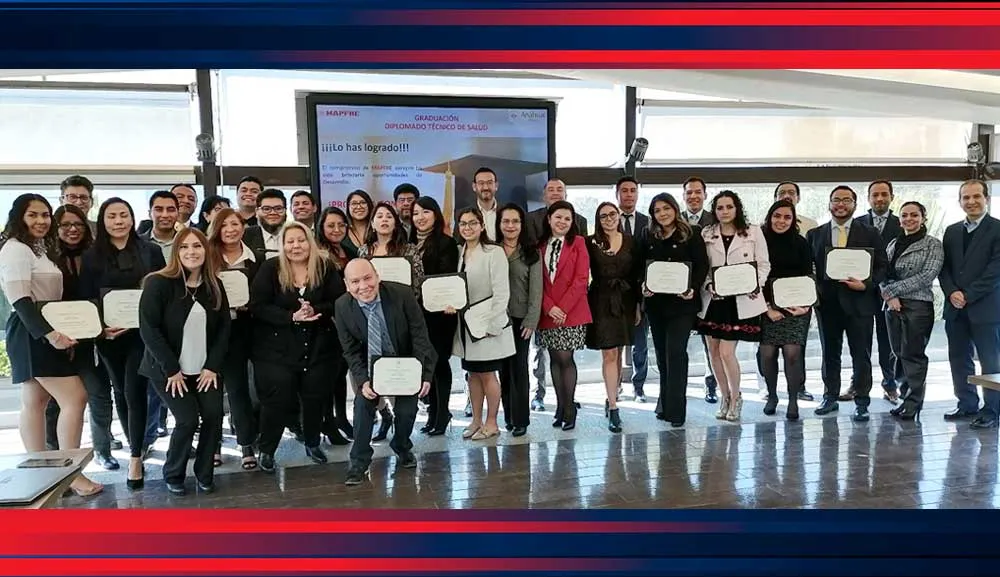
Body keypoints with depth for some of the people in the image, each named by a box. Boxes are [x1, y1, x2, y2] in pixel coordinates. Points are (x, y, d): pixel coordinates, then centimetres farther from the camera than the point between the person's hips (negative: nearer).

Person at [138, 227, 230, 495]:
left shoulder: (214, 285, 2)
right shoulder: (158, 283, -13)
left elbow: (224, 327, 3)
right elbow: (148, 328, -17)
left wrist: (213, 366, -6)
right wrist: (171, 369, -18)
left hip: (204, 368, 4)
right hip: (168, 369, -4)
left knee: (214, 415, -9)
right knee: (188, 420, -12)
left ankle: (204, 472, 13)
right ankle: (173, 474, 14)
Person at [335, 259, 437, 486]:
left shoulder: (402, 294, -26)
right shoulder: (342, 307, -19)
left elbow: (420, 336, -20)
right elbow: (350, 350, -10)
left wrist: (425, 374, -23)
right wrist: (363, 380, -24)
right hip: (371, 365, 1)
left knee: (407, 409, -1)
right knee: (363, 403, -12)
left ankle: (402, 448, 30)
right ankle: (359, 461, 6)